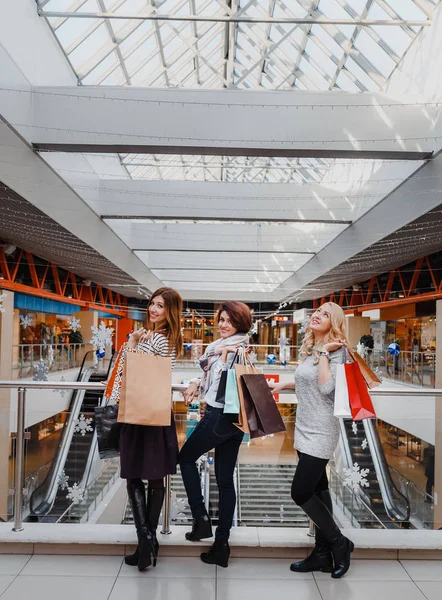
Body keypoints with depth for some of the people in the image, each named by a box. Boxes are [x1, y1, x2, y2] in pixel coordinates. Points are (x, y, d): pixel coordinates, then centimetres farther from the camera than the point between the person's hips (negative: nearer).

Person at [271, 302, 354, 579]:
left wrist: (323, 352, -22)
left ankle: (340, 543, 16)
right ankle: (323, 553, 27)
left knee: (301, 492, -6)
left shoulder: (337, 351, -13)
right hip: (305, 430, 8)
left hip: (320, 432, -8)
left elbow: (326, 387, -27)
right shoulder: (309, 348, 9)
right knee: (317, 489, 14)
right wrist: (284, 385, 22)